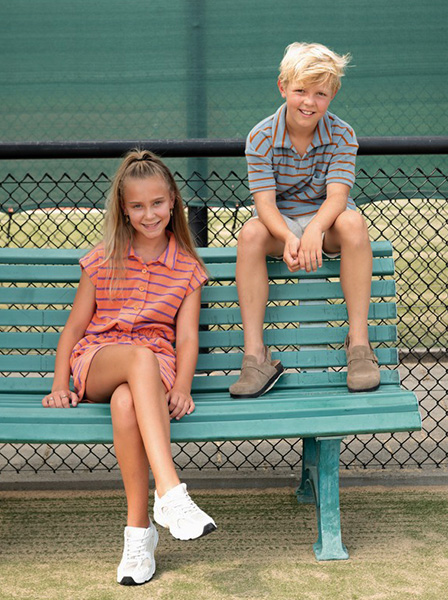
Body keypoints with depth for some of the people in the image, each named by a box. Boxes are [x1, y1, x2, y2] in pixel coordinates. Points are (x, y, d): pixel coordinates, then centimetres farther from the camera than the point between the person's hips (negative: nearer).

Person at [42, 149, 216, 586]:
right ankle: (170, 492, -50)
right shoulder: (103, 260, 14)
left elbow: (186, 337, 4)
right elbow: (74, 327, 14)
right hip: (97, 359, 0)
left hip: (155, 370, 0)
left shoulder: (188, 268, 14)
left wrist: (181, 389, -14)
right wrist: (59, 385, 0)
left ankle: (139, 529, -32)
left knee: (126, 403, -40)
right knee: (141, 357, -40)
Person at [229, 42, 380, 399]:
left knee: (352, 221, -33)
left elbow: (337, 195, -22)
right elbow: (265, 202, -19)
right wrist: (288, 239, -40)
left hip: (326, 223, 0)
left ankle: (359, 342, -30)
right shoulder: (261, 138, -11)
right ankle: (256, 356, -32)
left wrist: (314, 230, -43)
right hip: (280, 224, 0)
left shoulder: (342, 135, -9)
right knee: (250, 233, -32)